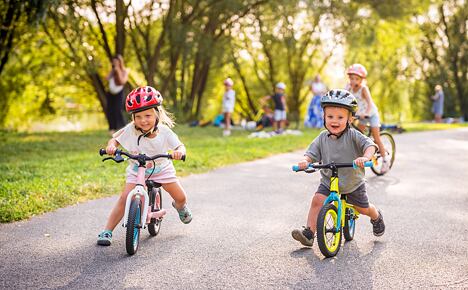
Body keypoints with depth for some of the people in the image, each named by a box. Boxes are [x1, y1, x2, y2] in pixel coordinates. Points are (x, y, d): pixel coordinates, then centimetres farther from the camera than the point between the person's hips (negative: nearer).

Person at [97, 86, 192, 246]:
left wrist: (179, 152, -43)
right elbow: (115, 139, -12)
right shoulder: (130, 130, -20)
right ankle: (107, 232, -9)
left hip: (161, 169, 1)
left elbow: (180, 146, -19)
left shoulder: (164, 131, -20)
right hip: (136, 171, -1)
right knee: (124, 198, -18)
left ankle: (180, 207, 43)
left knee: (181, 197, 2)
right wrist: (111, 146, -36)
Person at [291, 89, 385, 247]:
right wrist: (304, 161, -32)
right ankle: (309, 233, -15)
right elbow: (311, 153, -9)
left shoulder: (353, 135, -18)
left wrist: (365, 157, -51)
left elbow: (369, 145, -29)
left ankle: (376, 216, 49)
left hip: (353, 182, -2)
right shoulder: (322, 138, -8)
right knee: (317, 200, -21)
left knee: (363, 208, 14)